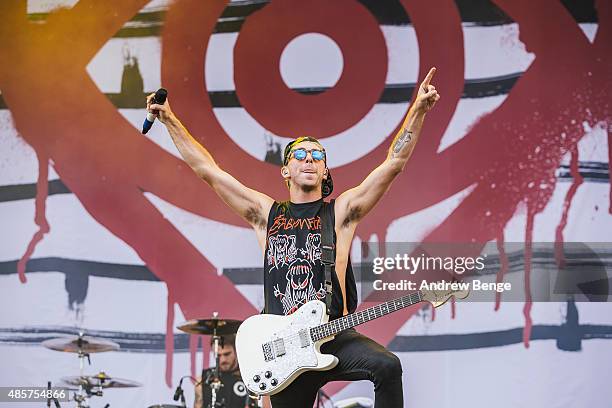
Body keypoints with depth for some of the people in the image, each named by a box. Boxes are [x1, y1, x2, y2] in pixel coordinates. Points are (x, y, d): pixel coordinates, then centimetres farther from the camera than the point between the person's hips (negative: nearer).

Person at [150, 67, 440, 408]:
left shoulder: (341, 211, 5)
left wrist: (418, 110, -14)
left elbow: (395, 162, -3)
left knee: (387, 366, -30)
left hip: (335, 336, -2)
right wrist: (170, 120, 8)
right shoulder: (267, 213, 11)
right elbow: (208, 169, 10)